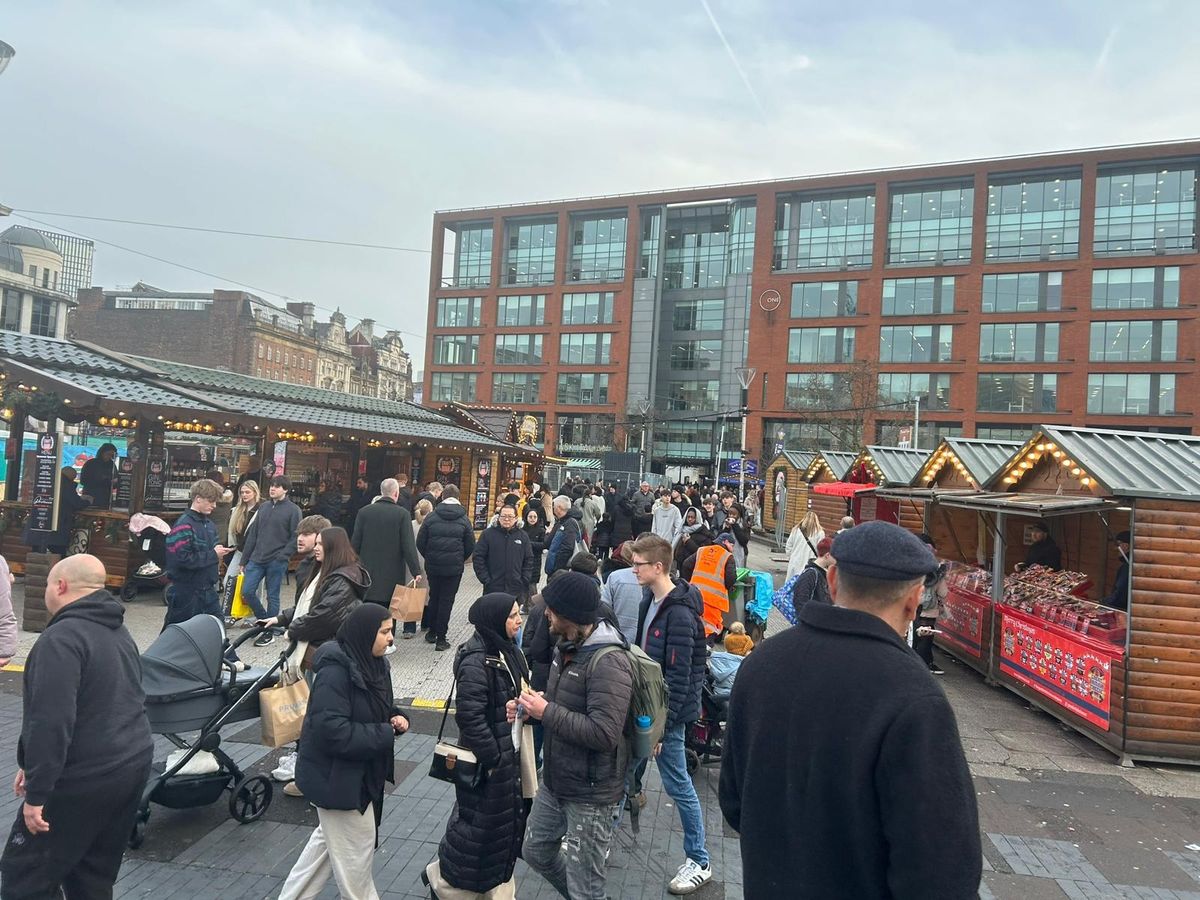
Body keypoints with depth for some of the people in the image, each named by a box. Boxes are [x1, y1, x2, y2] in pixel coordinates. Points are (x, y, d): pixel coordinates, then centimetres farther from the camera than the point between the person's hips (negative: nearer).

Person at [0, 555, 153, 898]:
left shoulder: (62, 638, -16)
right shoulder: (120, 632, 14)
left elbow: (51, 721, -22)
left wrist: (36, 792, -16)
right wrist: (35, 767, 23)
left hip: (83, 779, -9)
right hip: (133, 765, 9)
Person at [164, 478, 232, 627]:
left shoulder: (209, 523, 11)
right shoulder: (183, 525, -15)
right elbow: (182, 559, -24)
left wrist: (220, 551, 2)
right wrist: (213, 555, -19)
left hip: (208, 589, 8)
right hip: (187, 592, -7)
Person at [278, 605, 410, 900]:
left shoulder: (372, 663, 1)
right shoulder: (335, 670, -27)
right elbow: (331, 730, -31)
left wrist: (397, 718, -8)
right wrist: (386, 734, -24)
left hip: (358, 771, 9)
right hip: (335, 776, -9)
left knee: (330, 838, 25)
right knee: (356, 847, 10)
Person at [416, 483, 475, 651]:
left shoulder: (431, 517, -3)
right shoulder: (464, 519, -4)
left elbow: (420, 542, -2)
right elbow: (470, 545, -2)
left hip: (432, 565, 2)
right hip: (454, 567, -1)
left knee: (434, 597, 18)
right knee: (446, 600, 5)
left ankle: (432, 632, 28)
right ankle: (441, 638, 7)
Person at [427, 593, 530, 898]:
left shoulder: (508, 650, 1)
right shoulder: (476, 661, -25)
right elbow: (469, 716, -25)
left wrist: (521, 704, -8)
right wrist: (492, 759, -19)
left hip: (510, 750, 8)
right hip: (487, 757, -8)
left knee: (507, 819, 20)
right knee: (480, 823, 9)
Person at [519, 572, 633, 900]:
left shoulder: (609, 662, -27)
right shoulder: (565, 646, 3)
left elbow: (604, 733, -33)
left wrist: (546, 711, -25)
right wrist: (535, 706, -3)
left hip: (590, 794, -9)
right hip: (554, 781, 9)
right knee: (535, 851, 26)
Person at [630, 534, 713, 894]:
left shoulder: (679, 615, -25)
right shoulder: (651, 601, 3)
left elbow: (679, 678, -23)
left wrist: (661, 726, -20)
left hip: (666, 712, -8)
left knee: (677, 784, 5)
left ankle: (699, 862, 21)